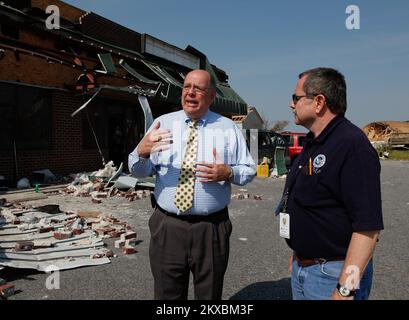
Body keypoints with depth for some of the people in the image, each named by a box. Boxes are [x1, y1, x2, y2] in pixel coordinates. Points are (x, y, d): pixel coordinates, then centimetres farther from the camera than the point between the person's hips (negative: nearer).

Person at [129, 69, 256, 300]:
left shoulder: (229, 128, 3)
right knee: (167, 295, 17)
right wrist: (141, 152, -22)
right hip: (167, 226, 1)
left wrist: (229, 173, -17)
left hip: (211, 228, 0)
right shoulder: (162, 123, 4)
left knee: (210, 294, 18)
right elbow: (140, 171, 1)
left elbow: (249, 170, 5)